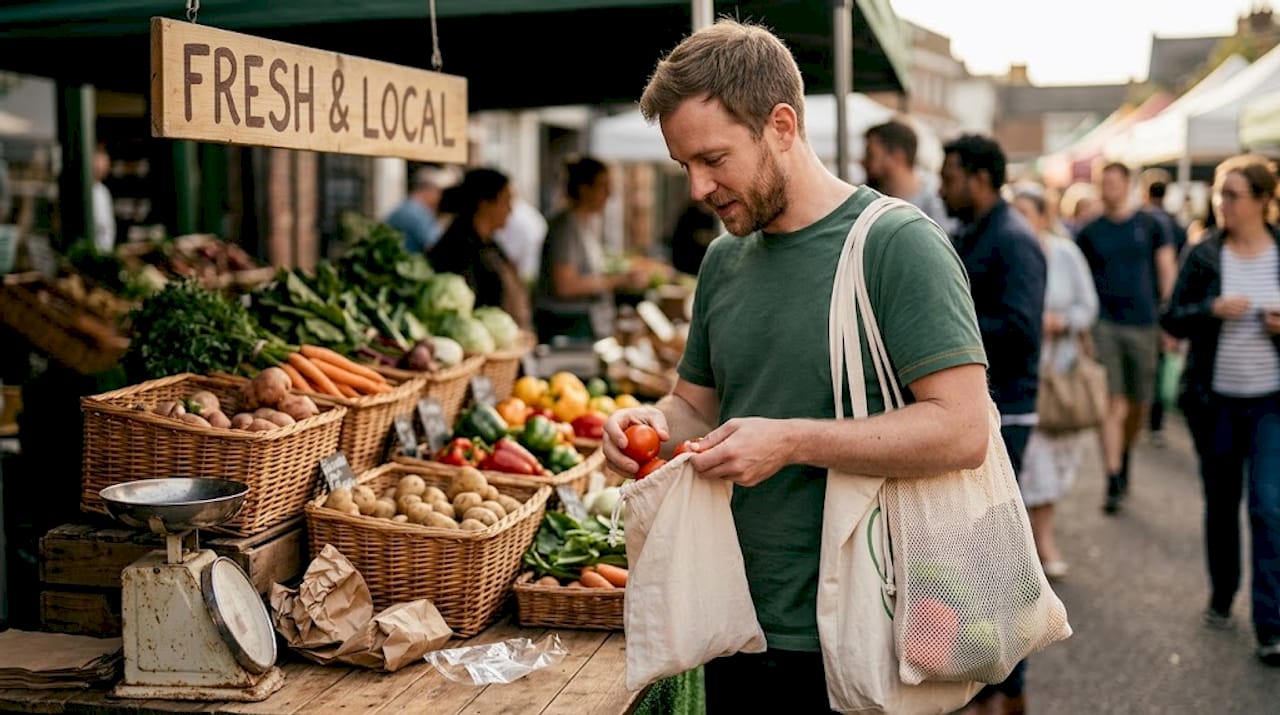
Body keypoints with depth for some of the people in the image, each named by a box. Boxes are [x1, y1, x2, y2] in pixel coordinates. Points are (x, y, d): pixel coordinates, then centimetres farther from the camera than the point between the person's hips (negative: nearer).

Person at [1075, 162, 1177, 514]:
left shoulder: (1150, 226, 5)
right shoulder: (1089, 233, 6)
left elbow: (1167, 273, 6)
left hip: (1143, 324, 1)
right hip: (1104, 324, -1)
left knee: (1139, 405, 10)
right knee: (1113, 406, -9)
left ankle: (1124, 457, 36)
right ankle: (1114, 482, -10)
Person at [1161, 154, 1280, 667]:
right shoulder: (1204, 256, -1)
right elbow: (1172, 320, -1)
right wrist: (1211, 310, -18)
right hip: (1215, 400, 1)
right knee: (1221, 504, 13)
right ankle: (1222, 597, 31)